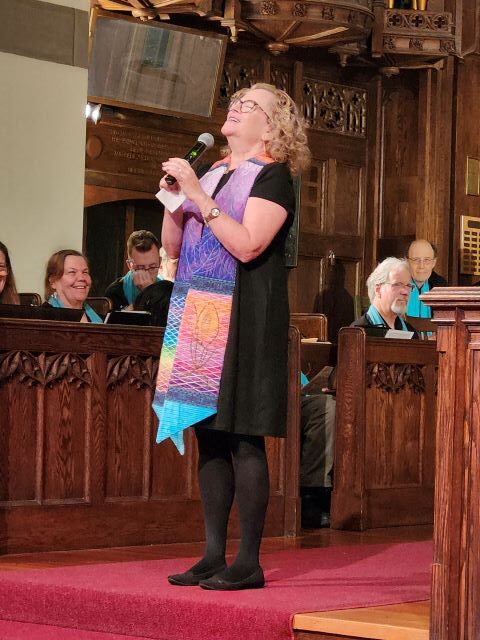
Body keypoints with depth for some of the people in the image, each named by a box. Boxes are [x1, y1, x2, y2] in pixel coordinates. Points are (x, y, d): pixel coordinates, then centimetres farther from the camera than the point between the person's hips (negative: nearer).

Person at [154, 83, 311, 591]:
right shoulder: (211, 173, 19)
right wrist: (173, 199, 1)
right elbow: (172, 247, 17)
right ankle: (213, 556, 11)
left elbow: (248, 245, -17)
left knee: (242, 437, -7)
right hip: (197, 316, 7)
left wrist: (198, 195, -15)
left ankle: (249, 562, -4)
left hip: (243, 318, -7)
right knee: (209, 437, 7)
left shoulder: (272, 176, -3)